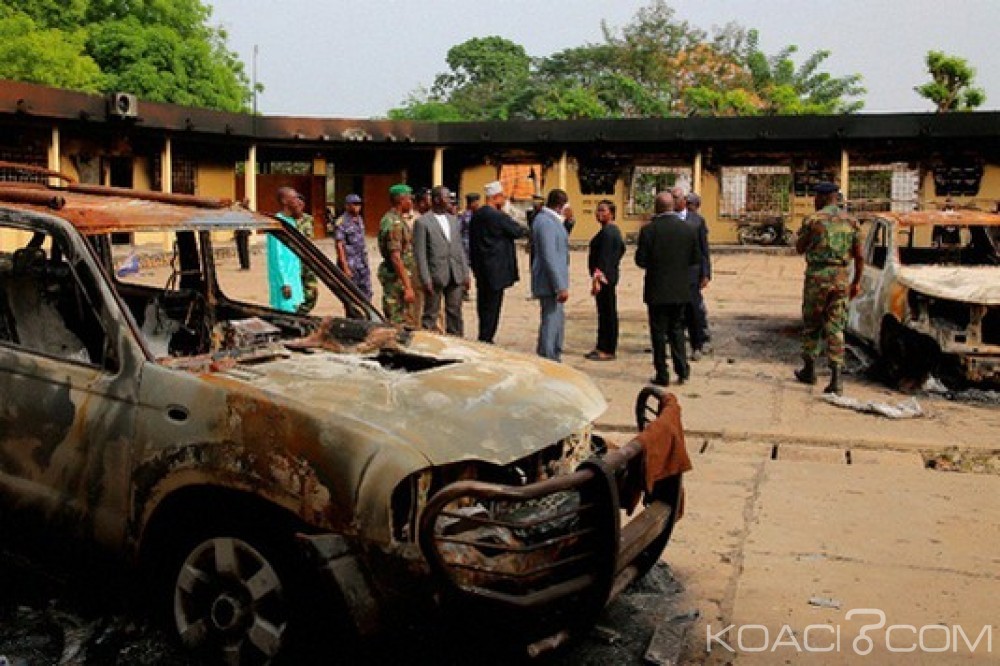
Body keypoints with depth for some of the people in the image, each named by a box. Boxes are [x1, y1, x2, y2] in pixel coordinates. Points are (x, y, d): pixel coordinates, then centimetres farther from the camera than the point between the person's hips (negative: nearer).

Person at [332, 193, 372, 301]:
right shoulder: (341, 223, -11)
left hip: (363, 264, 7)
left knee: (367, 293, 8)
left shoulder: (360, 220, 12)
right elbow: (339, 246, -15)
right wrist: (345, 267, -20)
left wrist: (365, 260, 16)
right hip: (350, 264, -7)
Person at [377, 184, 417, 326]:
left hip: (401, 276, 10)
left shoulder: (397, 219, 14)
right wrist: (408, 287, -25)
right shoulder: (394, 223, -18)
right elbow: (395, 257, -24)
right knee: (399, 323, -6)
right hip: (397, 277, -10)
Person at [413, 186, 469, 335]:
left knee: (455, 312, 11)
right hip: (436, 276, -6)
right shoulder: (422, 222, -6)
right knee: (431, 314, 1)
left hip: (455, 276, 6)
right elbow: (420, 253, -9)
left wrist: (465, 273, 9)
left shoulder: (453, 220, 14)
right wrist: (425, 279, -13)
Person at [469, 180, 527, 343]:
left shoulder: (476, 215, 8)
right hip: (496, 269, -8)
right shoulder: (499, 216, -17)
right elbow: (518, 231, -8)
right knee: (492, 306, -1)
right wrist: (525, 230, 15)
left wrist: (475, 263, 18)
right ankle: (486, 339, 1)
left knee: (484, 304, 16)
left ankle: (483, 338, 24)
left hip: (480, 268, 8)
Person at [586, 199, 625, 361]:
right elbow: (622, 249, 26)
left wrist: (597, 279, -24)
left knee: (607, 313, -5)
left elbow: (604, 257, -22)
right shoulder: (614, 229, 16)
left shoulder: (607, 232, -17)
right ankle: (602, 347, 21)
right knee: (605, 313, 14)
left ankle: (608, 351, -1)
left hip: (603, 276, -11)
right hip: (611, 274, 11)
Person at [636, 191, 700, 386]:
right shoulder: (687, 229, -1)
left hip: (657, 290, -4)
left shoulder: (649, 230, -13)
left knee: (658, 331, 5)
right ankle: (682, 370, 12)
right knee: (676, 328, 17)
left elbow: (641, 260, -12)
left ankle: (662, 375, 7)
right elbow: (695, 259, 4)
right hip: (680, 291, 4)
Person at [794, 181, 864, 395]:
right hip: (841, 279, 3)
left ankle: (809, 371, 25)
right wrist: (857, 282, 16)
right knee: (835, 329, 3)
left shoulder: (812, 220, -7)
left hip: (817, 276, -3)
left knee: (811, 325, 13)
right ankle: (836, 379, -5)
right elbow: (859, 256, 7)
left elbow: (799, 248, 4)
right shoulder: (851, 221, 6)